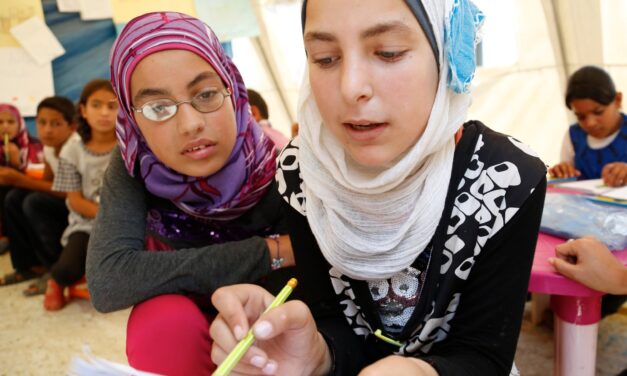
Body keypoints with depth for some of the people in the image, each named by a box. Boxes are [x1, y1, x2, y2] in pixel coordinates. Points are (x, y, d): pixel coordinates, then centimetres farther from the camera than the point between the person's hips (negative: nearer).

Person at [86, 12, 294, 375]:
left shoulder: (278, 166, -22)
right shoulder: (134, 167, -18)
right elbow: (107, 281, -33)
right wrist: (269, 252, -33)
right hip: (174, 334, 1)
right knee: (165, 319, -31)